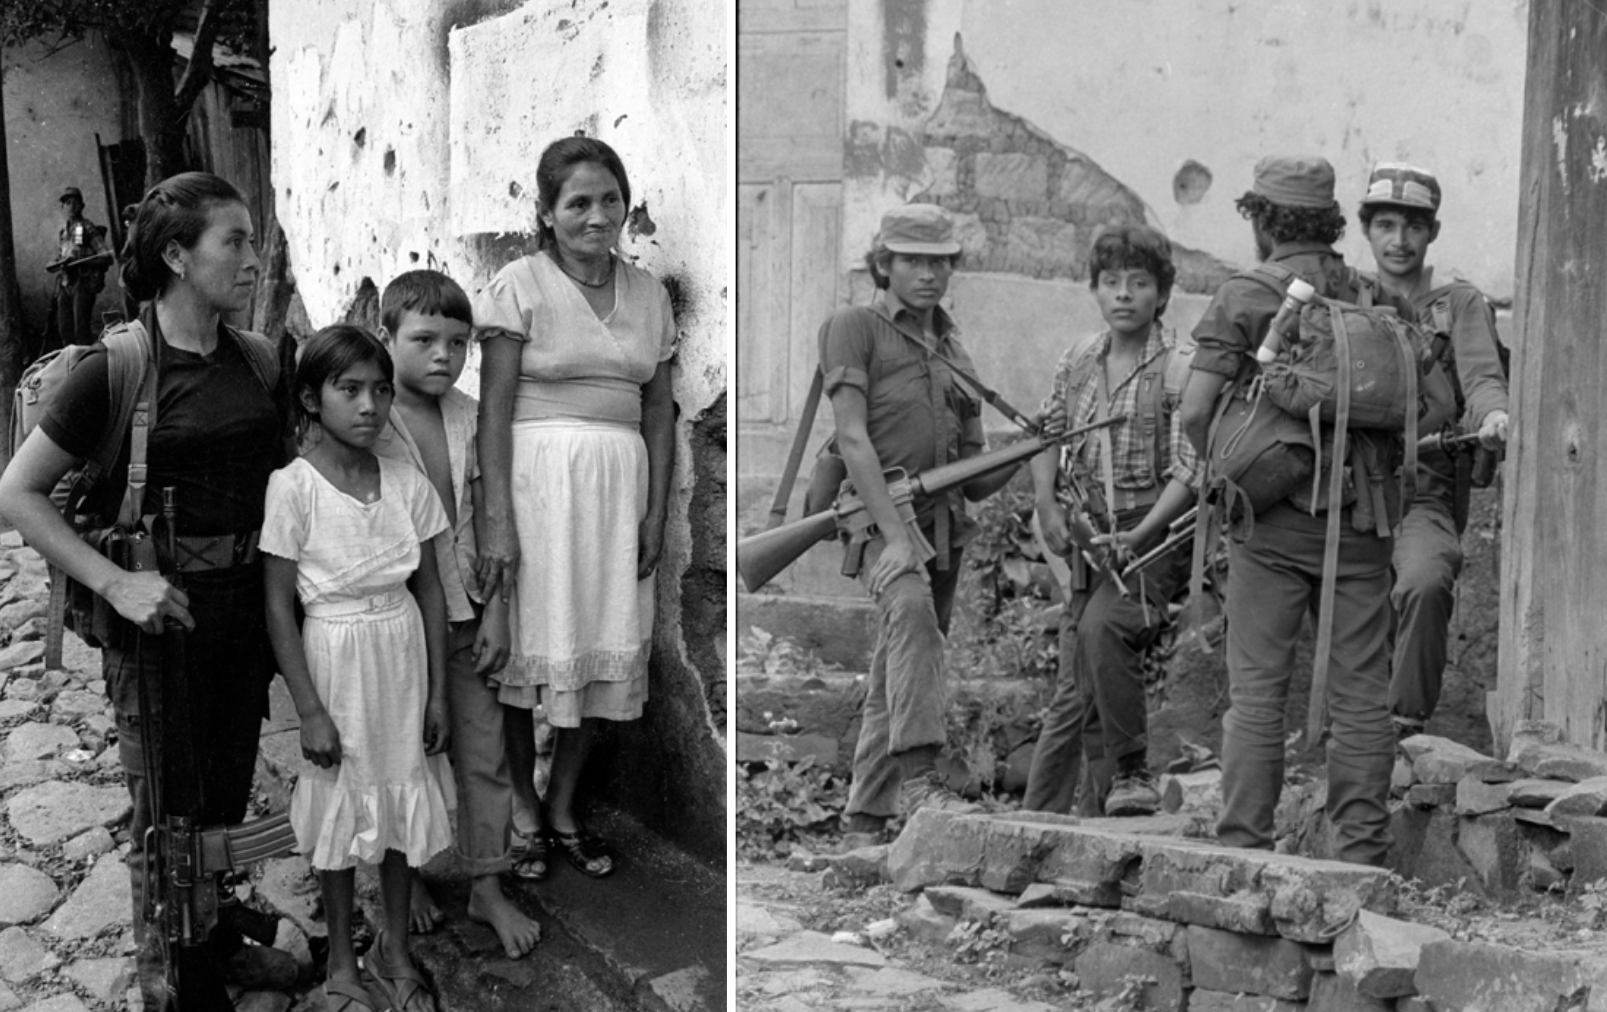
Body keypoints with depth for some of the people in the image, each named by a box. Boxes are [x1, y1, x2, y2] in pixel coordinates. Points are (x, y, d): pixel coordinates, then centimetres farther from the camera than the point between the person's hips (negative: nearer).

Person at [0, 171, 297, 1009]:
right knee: (167, 811, 7)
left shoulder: (257, 360, 1)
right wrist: (114, 583, -19)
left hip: (245, 608, 5)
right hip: (162, 614, -5)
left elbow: (284, 471, 14)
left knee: (228, 794, 19)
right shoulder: (116, 368, -15)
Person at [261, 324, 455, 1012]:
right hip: (334, 659, -3)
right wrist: (310, 710, -13)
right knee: (341, 813, 9)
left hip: (403, 660, 3)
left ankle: (394, 950, 32)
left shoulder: (409, 484, -3)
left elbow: (430, 592, 4)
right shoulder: (293, 487, -13)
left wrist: (438, 691, 2)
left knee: (402, 804, 13)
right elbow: (279, 606, -11)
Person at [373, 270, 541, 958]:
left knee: (484, 751, 8)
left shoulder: (473, 420, 1)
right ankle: (406, 877, 30)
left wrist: (497, 612, 0)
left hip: (467, 617, 4)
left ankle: (487, 887, 20)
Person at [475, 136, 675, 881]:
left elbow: (660, 410, 12)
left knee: (607, 645, 8)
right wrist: (497, 519, -15)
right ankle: (522, 810, 18)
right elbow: (494, 408, -9)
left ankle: (563, 805, 24)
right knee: (532, 640, 1)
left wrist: (656, 512, 5)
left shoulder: (648, 293, 10)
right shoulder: (521, 286, -5)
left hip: (620, 483, 5)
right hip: (538, 476, -5)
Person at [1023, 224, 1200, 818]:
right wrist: (1048, 506, 6)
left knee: (1101, 625, -32)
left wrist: (1137, 536, -21)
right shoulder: (1077, 362, 9)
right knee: (1073, 690, 6)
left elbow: (1188, 472, -12)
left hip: (1156, 536, -5)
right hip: (1091, 539, 5)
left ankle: (1134, 771, -18)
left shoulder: (1179, 366, -7)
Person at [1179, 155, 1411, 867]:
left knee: (1257, 691, 3)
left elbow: (1195, 411, -12)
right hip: (1361, 516, 3)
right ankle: (1361, 855, 8)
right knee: (1360, 694, 6)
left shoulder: (1242, 300, -4)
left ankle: (1243, 851, 3)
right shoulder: (1381, 301, 7)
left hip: (1273, 518, -2)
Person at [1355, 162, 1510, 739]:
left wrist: (1492, 415, -29)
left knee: (1424, 584, -32)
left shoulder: (1460, 306, 10)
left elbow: (1482, 378, -6)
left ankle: (1405, 716, -21)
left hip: (1421, 493, -4)